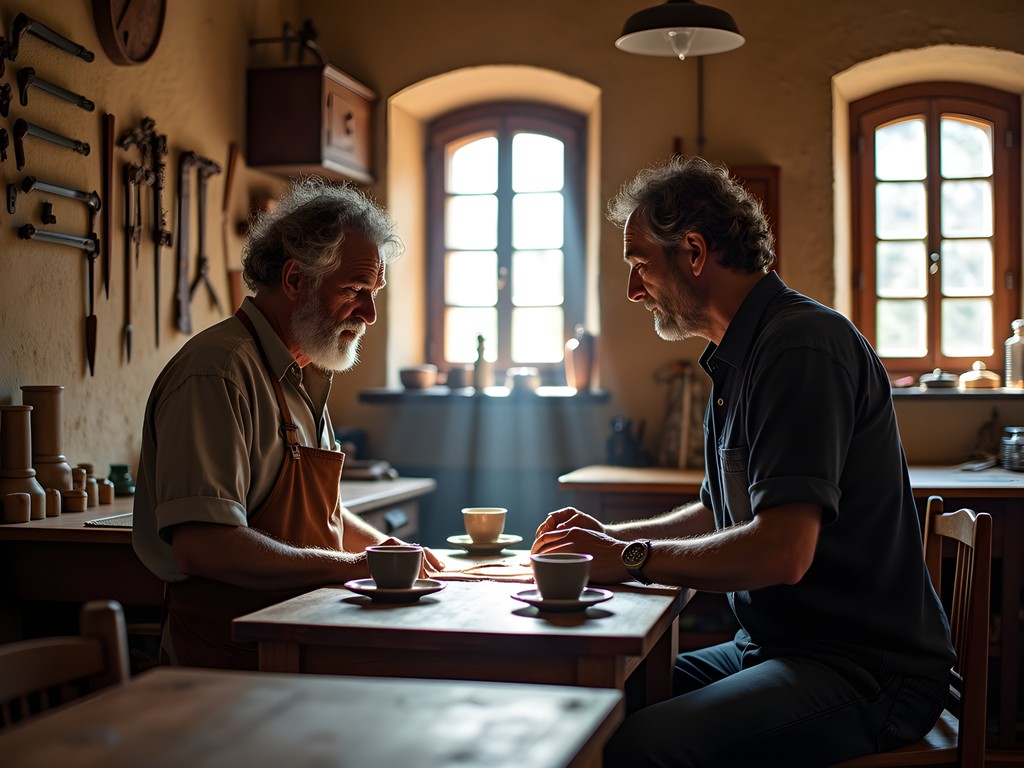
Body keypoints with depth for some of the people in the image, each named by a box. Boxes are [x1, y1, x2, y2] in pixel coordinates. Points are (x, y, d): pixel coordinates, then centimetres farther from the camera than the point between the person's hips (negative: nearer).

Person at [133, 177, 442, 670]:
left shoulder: (303, 376, 18)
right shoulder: (219, 374, -14)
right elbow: (201, 546, -24)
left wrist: (382, 548, 12)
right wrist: (350, 567, -17)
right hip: (232, 661, -9)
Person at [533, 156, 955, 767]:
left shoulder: (804, 345, -17)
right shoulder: (740, 359, 16)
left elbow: (782, 551, -27)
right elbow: (721, 516, 28)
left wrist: (631, 558, -14)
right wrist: (611, 537, 13)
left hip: (866, 668, -10)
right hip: (771, 647, 10)